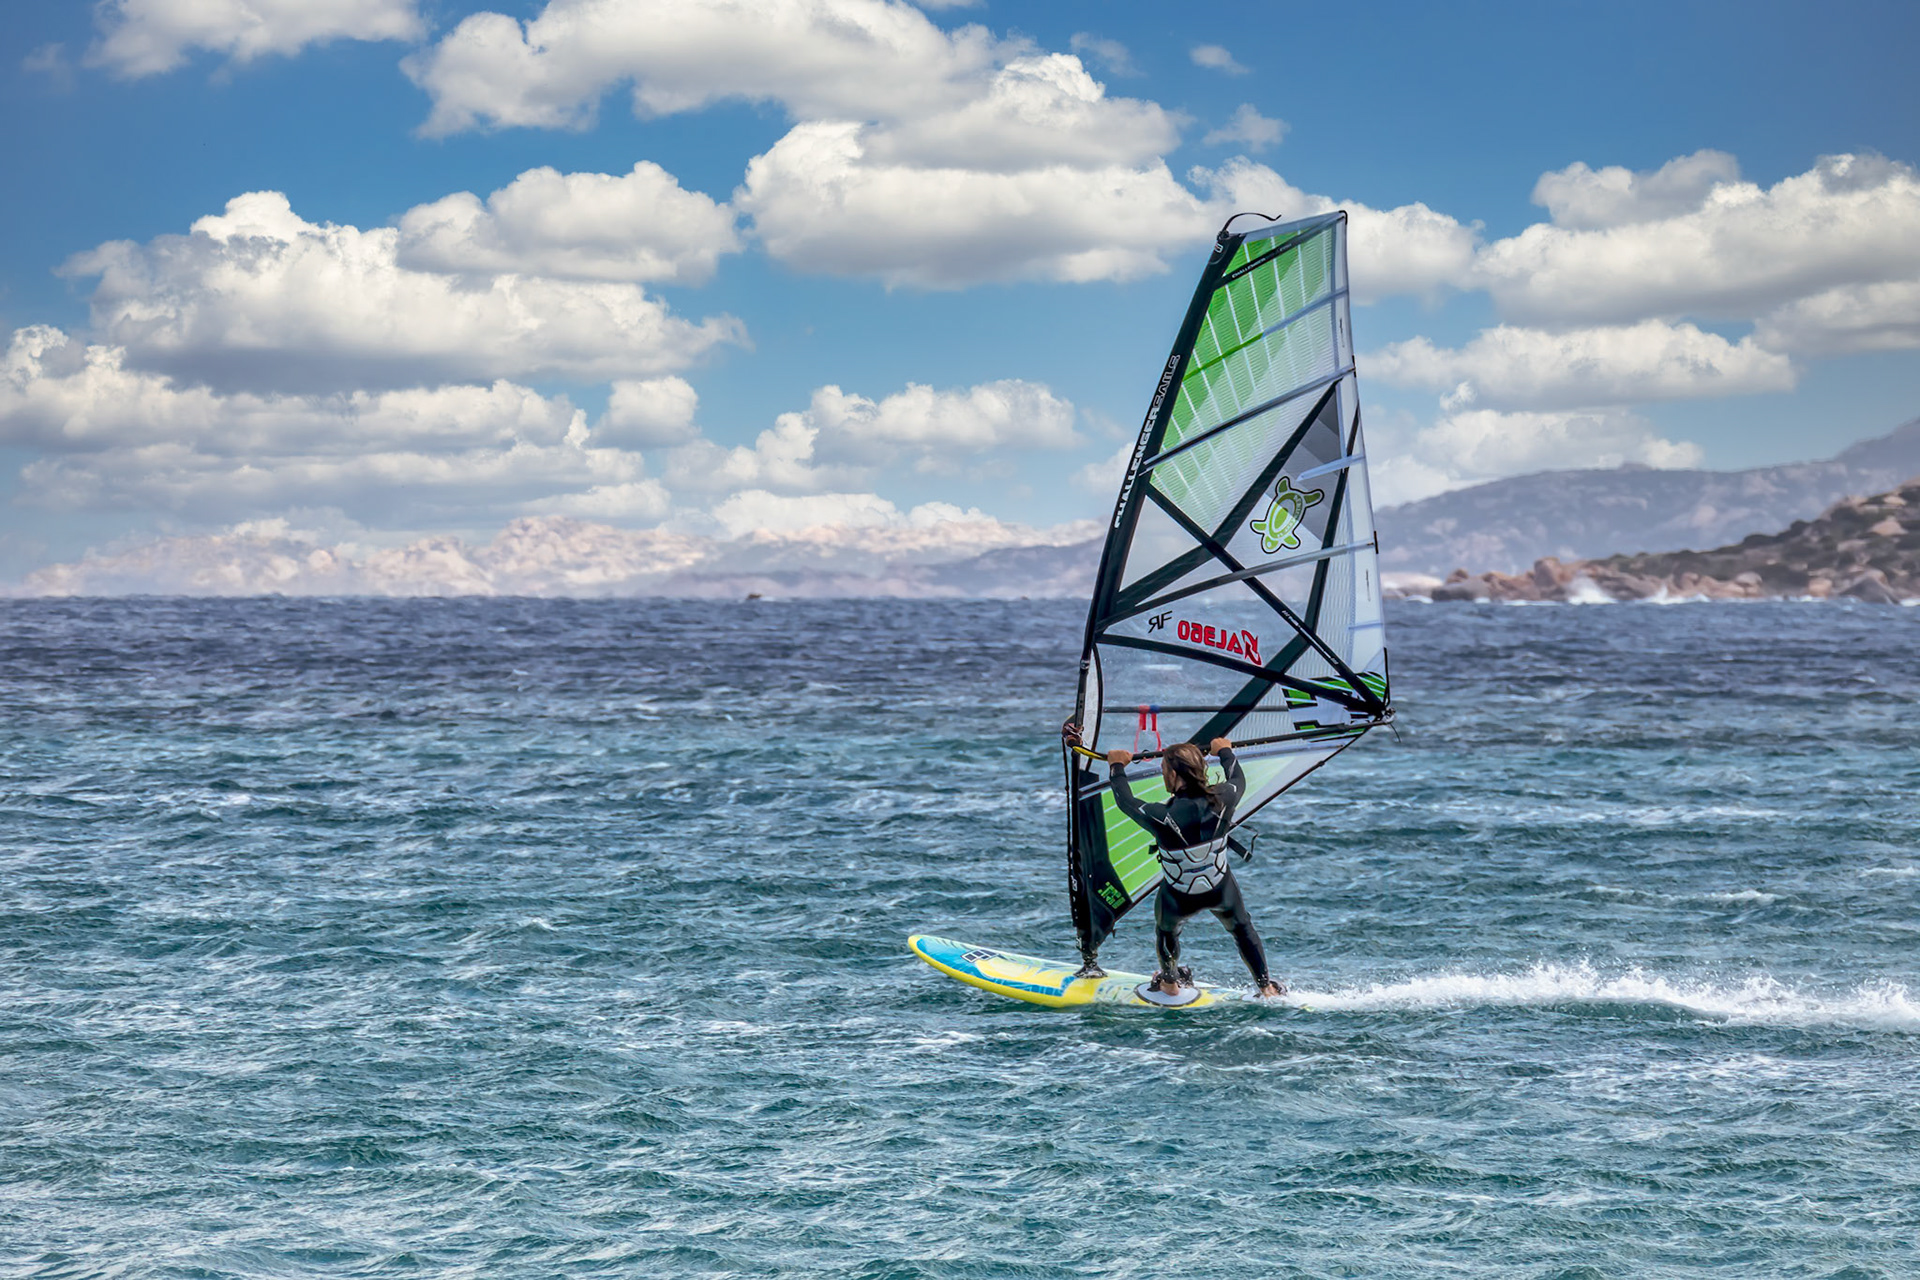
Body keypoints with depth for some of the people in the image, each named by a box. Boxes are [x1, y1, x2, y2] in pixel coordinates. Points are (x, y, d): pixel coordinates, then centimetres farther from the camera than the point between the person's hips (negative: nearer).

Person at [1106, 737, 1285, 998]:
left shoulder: (1163, 818, -35)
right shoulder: (1221, 801, -27)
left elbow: (1125, 801, -14)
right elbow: (1239, 780, 0)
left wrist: (1117, 767, 5)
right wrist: (1224, 751, 19)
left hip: (1178, 900, -2)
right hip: (1221, 891, 2)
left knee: (1166, 930, 32)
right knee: (1242, 929, 31)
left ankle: (1170, 981, 54)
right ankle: (1265, 985, 40)